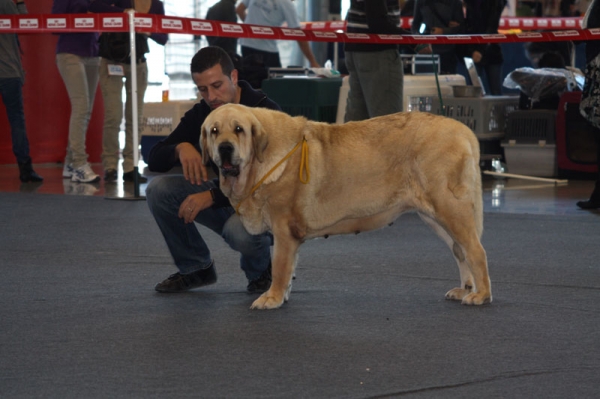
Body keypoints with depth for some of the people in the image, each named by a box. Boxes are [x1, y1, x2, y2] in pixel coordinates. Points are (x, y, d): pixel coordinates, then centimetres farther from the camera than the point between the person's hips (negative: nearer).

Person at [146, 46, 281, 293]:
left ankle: (260, 271, -2)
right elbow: (154, 160, -3)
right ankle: (196, 268, 2)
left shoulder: (265, 112, -20)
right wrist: (180, 148, -26)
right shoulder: (199, 115, -2)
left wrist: (212, 196, -34)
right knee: (158, 189, -16)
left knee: (240, 230, -40)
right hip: (223, 196, 6)